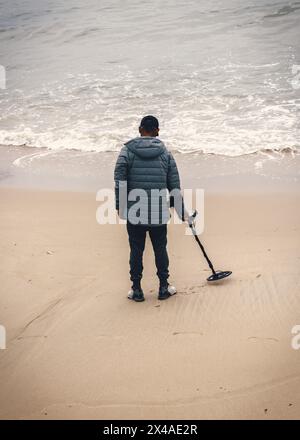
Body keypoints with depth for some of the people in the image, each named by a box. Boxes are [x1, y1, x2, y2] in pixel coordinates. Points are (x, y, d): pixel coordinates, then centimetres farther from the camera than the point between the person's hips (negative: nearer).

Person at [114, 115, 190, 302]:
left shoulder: (128, 150, 0)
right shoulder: (165, 153, 6)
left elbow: (120, 180, -10)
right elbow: (175, 185, 7)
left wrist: (119, 205, -5)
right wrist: (181, 211, 14)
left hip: (134, 211, -1)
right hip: (159, 212, 1)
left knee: (136, 249, 7)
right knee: (160, 248, 13)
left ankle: (136, 289, 14)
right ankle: (164, 288, 21)